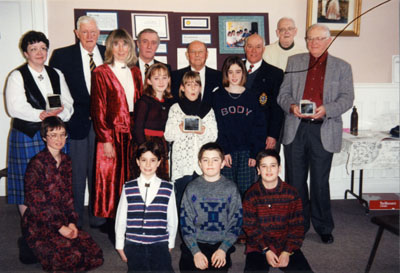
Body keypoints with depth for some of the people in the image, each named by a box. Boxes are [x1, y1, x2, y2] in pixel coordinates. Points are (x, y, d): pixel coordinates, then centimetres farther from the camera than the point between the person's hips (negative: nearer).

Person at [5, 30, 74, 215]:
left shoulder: (56, 74, 14)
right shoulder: (17, 76, 0)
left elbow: (68, 103, 7)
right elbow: (15, 108, -13)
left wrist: (59, 113, -14)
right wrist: (41, 115, -23)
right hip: (27, 136, -4)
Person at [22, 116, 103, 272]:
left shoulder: (66, 161, 8)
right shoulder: (37, 164, -13)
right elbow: (36, 203, -14)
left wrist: (72, 222, -2)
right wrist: (60, 227, -13)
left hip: (63, 220, 6)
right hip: (39, 224, -6)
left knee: (94, 253, -9)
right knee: (71, 257, -20)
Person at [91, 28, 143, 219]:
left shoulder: (135, 72, 14)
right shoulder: (101, 73, -1)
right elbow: (98, 109, -6)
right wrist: (105, 140, -12)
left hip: (133, 132, 5)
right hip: (112, 132, -4)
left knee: (131, 177, 8)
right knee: (111, 177, 0)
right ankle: (110, 221, 13)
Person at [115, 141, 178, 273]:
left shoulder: (167, 189, 1)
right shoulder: (128, 189, 1)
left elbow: (172, 220, 7)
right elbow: (120, 219, 7)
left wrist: (170, 245, 9)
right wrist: (120, 247, 10)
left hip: (160, 244, 0)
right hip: (134, 245, 1)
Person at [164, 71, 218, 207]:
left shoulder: (208, 110, 13)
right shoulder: (175, 108, 9)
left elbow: (214, 136, 6)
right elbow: (168, 135, 4)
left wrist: (203, 131, -14)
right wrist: (180, 129, -15)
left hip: (203, 164, 1)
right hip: (182, 164, -1)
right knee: (182, 199, -2)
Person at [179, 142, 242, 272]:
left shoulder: (231, 188, 1)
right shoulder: (192, 188, 0)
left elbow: (236, 222, 2)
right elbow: (185, 223, -1)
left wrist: (223, 249, -7)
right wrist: (196, 252, -9)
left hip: (220, 245, 0)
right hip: (194, 244, 0)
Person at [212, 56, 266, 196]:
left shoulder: (251, 97, 9)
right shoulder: (218, 97, 6)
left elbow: (259, 127, 6)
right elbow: (215, 127, 0)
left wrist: (255, 153, -3)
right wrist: (223, 151, -10)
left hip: (246, 152, 1)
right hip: (226, 153, 0)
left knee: (246, 191, 0)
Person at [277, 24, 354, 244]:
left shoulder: (342, 67, 9)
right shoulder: (294, 62, 12)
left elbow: (347, 98, 1)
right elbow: (283, 93, 9)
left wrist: (326, 109, -17)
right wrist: (291, 106, -13)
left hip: (323, 131, -1)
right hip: (295, 129, 2)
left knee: (320, 182, 6)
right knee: (295, 181, 8)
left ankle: (323, 227, 25)